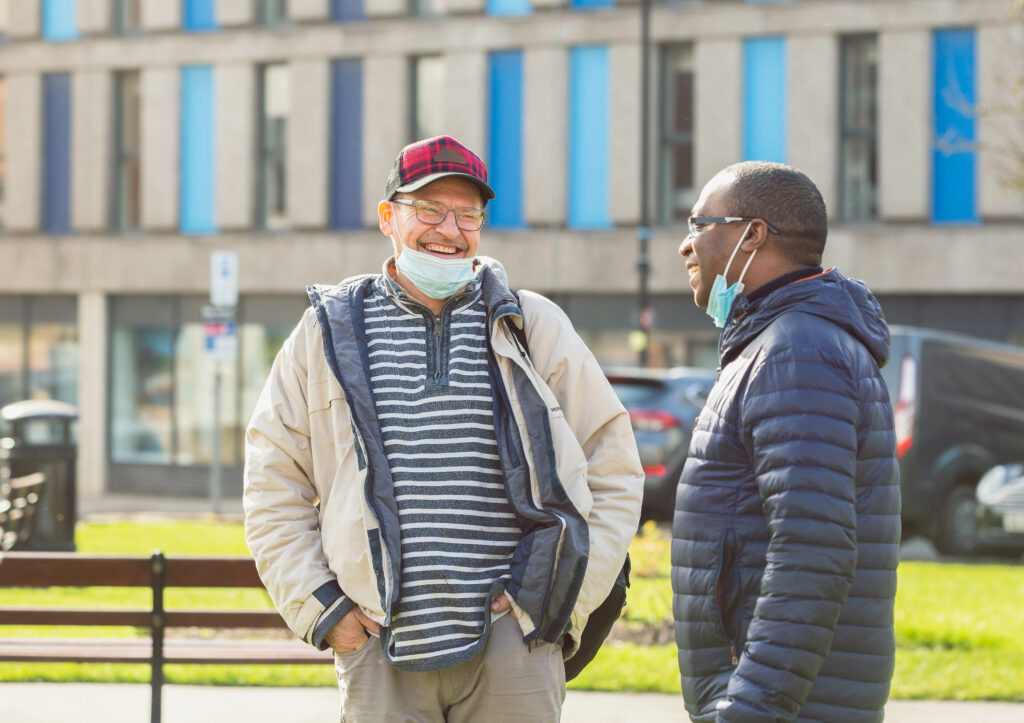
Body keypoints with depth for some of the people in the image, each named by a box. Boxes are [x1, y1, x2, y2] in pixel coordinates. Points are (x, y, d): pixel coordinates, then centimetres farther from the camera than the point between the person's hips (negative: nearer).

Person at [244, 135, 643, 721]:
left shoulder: (535, 328, 8)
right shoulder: (330, 333, 8)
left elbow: (614, 471, 11)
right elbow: (273, 486, 12)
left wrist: (565, 597, 2)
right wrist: (319, 608, 2)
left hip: (512, 651, 0)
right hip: (380, 653, 0)